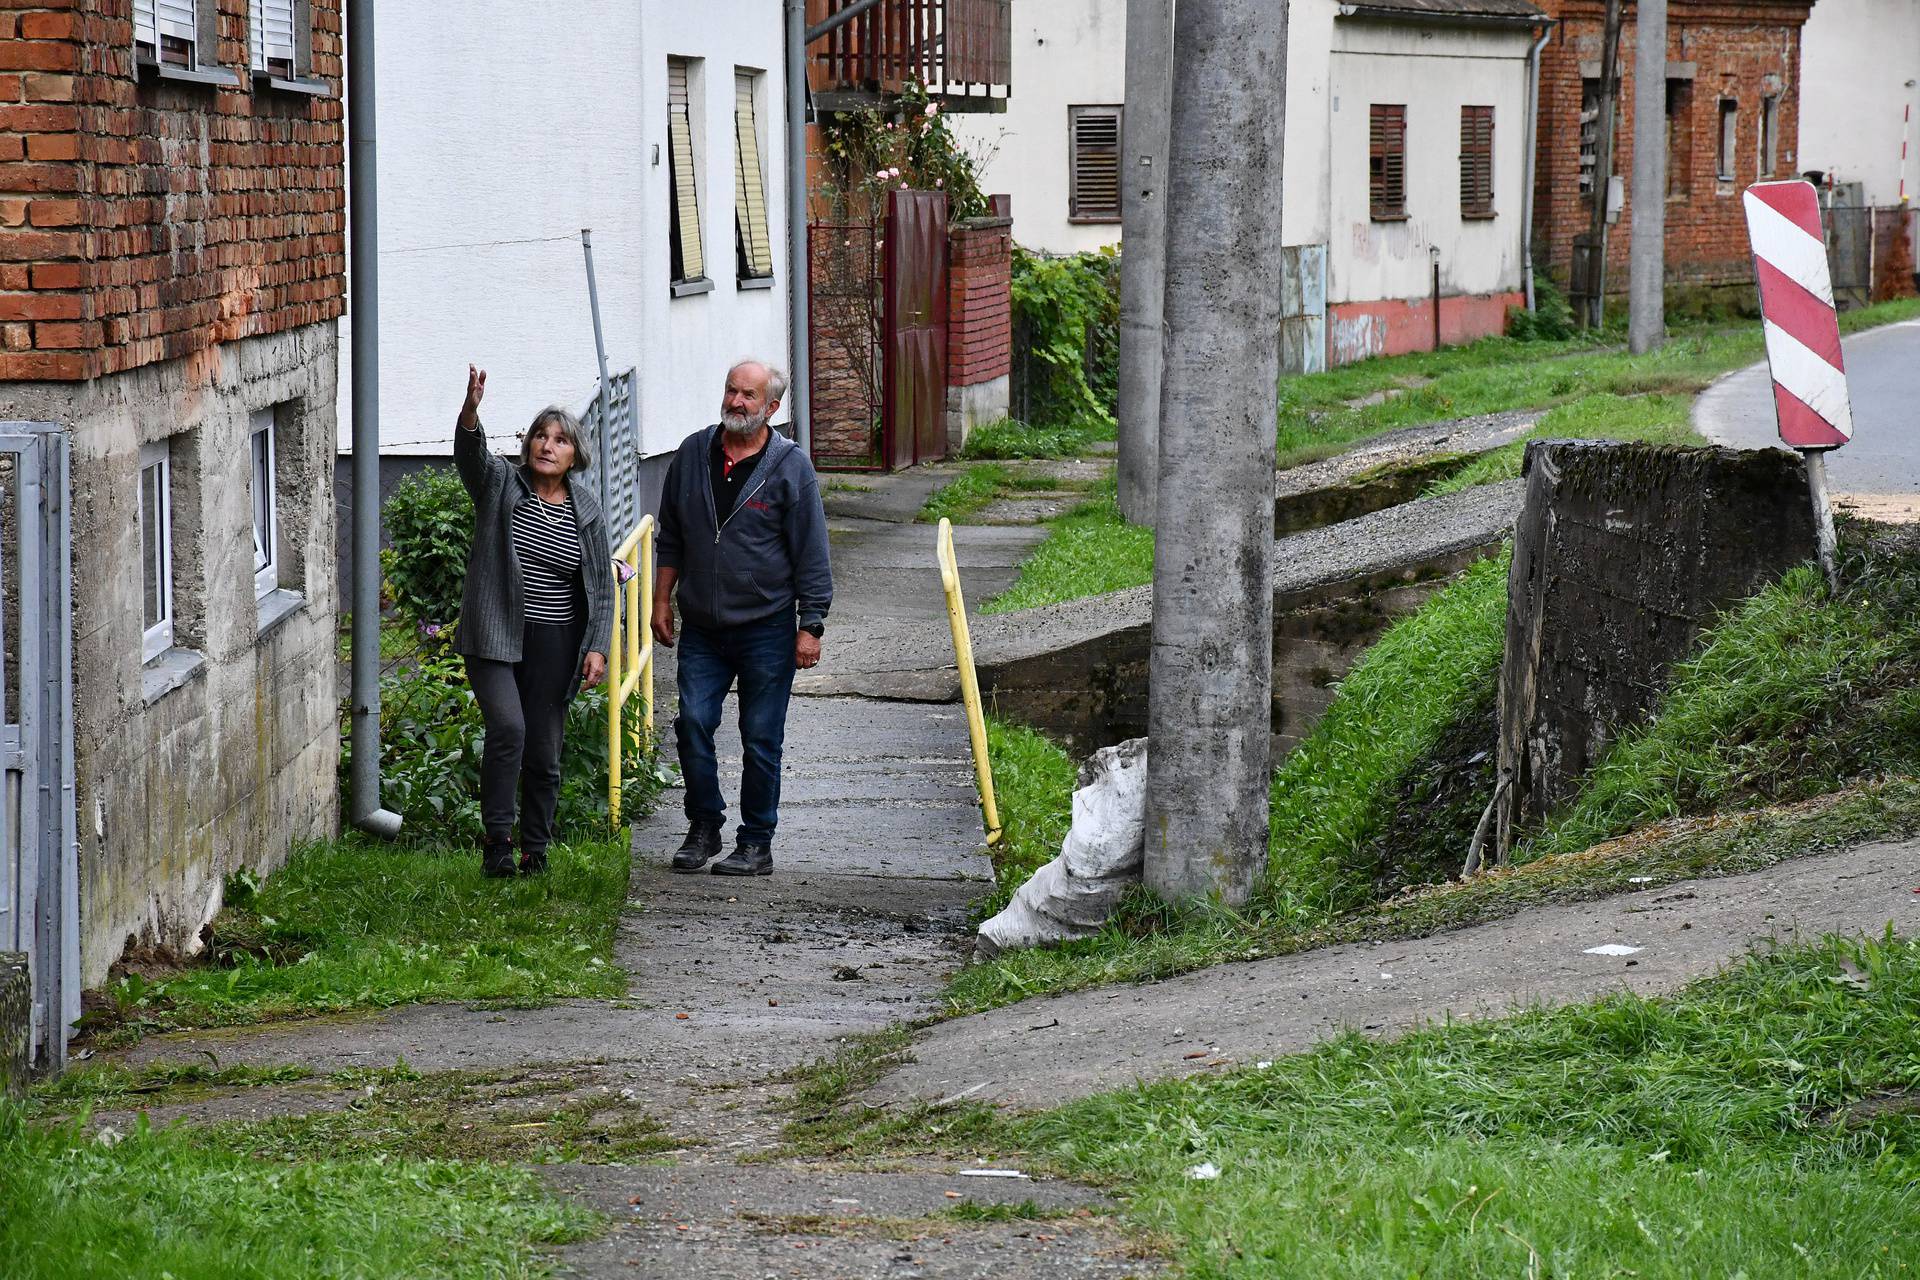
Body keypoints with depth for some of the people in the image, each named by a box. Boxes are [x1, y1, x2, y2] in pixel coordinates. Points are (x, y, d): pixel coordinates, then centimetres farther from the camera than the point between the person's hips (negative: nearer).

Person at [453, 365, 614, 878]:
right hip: (494, 636, -2)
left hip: (554, 643, 2)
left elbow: (602, 585, 9)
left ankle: (535, 852, 17)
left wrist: (598, 647, -1)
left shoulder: (586, 512, 7)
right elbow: (470, 453, -21)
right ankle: (497, 841, -14)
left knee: (544, 753, 5)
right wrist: (471, 409, -42)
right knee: (508, 726, -22)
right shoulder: (500, 484, 1)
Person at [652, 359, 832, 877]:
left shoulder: (790, 466, -5)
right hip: (702, 629, 3)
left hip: (766, 627, -3)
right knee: (693, 723, -5)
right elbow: (671, 537, 16)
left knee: (761, 738, 2)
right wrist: (662, 600, 12)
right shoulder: (692, 455, 5)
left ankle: (756, 844, 12)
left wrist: (811, 626, -7)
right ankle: (703, 827, 12)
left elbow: (811, 556, -4)